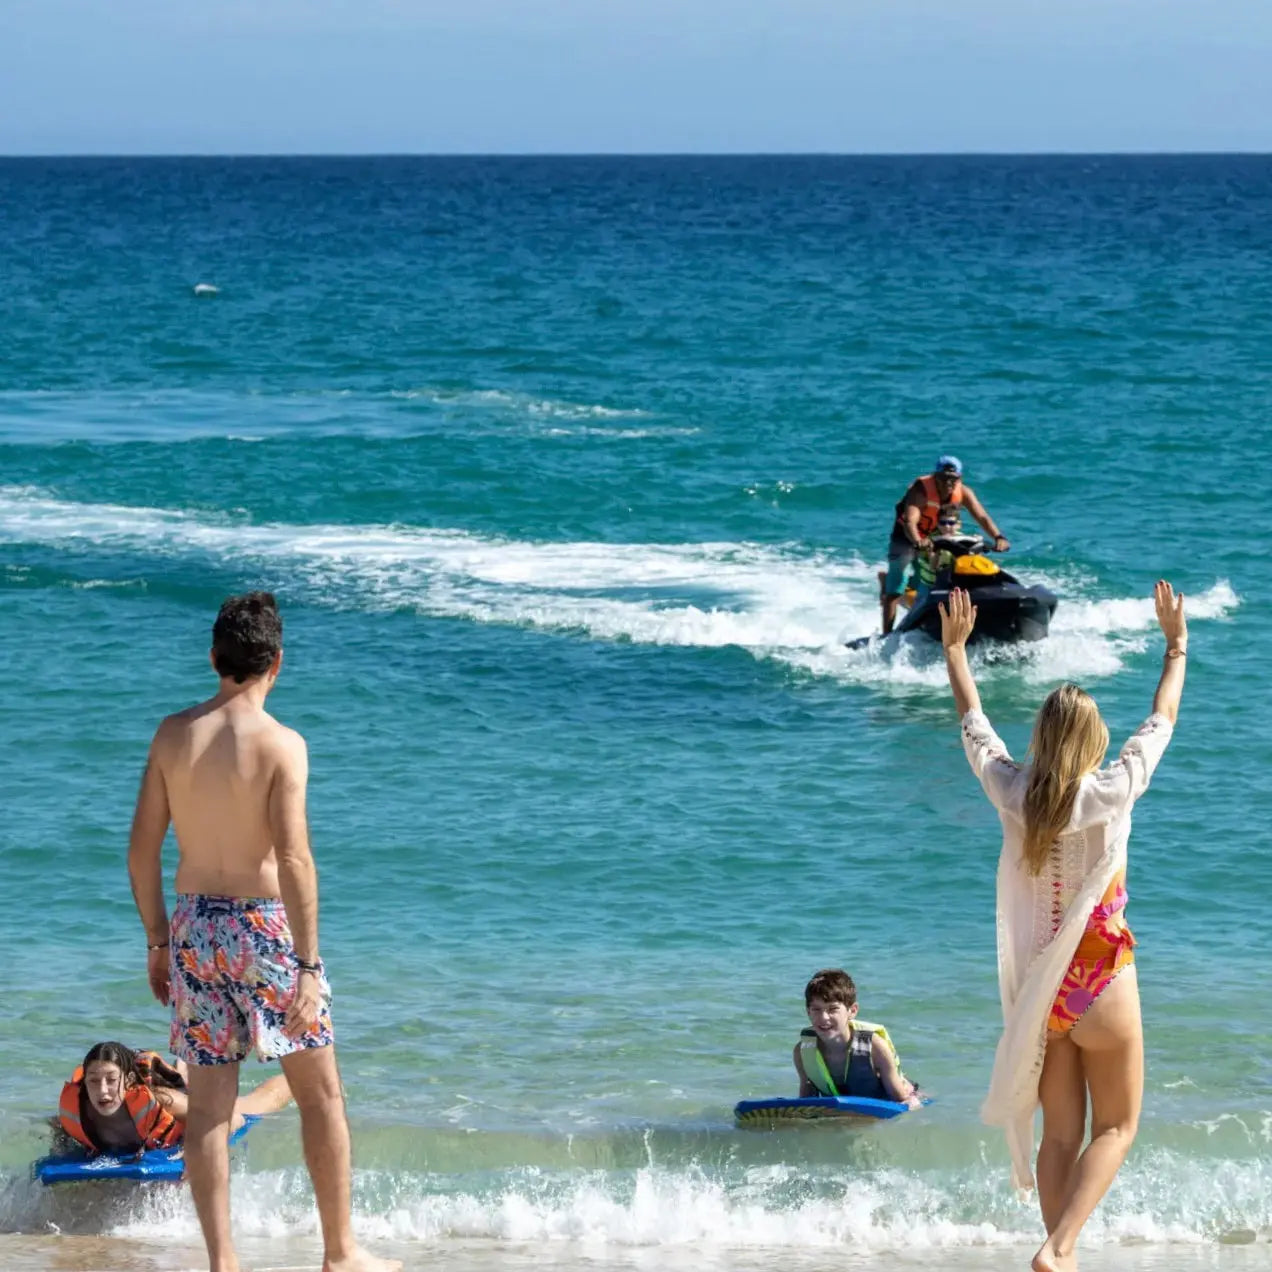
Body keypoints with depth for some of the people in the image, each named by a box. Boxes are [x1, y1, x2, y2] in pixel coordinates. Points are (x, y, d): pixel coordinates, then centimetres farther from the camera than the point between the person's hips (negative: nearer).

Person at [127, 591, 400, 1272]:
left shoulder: (172, 734, 0)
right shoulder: (281, 744, -13)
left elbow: (142, 849, 2)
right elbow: (293, 859, -20)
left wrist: (158, 941, 13)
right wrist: (308, 965, -17)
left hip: (194, 927, 4)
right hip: (266, 926, -4)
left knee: (207, 1106, 7)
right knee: (320, 1093, 11)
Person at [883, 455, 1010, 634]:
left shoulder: (964, 493, -16)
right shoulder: (920, 490, -31)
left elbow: (982, 517, -25)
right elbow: (910, 522, -45)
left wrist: (998, 538, -44)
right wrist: (918, 541, -66)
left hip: (936, 540, 5)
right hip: (907, 538, -5)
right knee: (894, 592, -9)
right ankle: (886, 635, -8)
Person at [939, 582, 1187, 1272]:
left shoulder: (1012, 793, -6)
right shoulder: (1111, 794, -14)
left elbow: (973, 722, 11)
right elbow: (1162, 720, 0)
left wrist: (955, 649, 26)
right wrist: (1176, 646, 14)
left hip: (1039, 988, 4)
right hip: (1101, 983, -4)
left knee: (1059, 1133, 11)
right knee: (1115, 1127, 6)